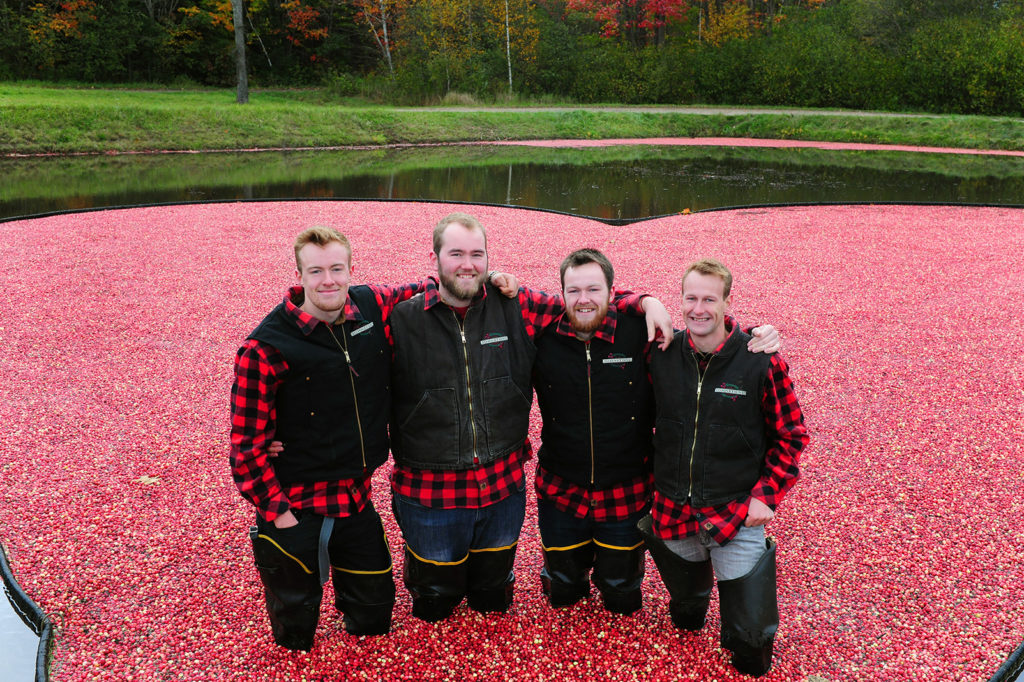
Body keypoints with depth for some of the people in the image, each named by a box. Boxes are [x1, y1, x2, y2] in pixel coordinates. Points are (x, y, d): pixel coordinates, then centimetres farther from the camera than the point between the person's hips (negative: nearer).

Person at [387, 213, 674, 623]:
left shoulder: (516, 309, -5)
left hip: (503, 486, 2)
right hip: (429, 493, -2)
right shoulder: (403, 318, -10)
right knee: (435, 607, 19)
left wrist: (647, 303, -7)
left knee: (495, 603, 23)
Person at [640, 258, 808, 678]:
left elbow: (790, 436, -5)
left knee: (750, 648, 4)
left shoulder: (761, 363, -11)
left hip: (737, 514, -2)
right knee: (685, 618, 23)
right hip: (673, 513, 3)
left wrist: (766, 496, -9)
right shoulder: (661, 356, -6)